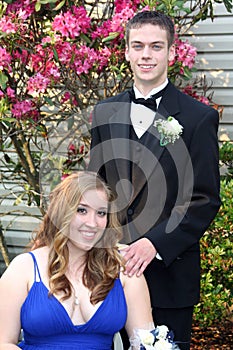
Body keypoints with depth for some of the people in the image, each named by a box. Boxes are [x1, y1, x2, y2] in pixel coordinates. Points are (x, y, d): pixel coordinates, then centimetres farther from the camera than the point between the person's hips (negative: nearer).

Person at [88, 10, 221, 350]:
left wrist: (155, 243, -18)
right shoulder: (105, 112, 10)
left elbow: (205, 200, -7)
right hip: (111, 265, 4)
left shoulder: (199, 117, -4)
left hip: (169, 268, -4)